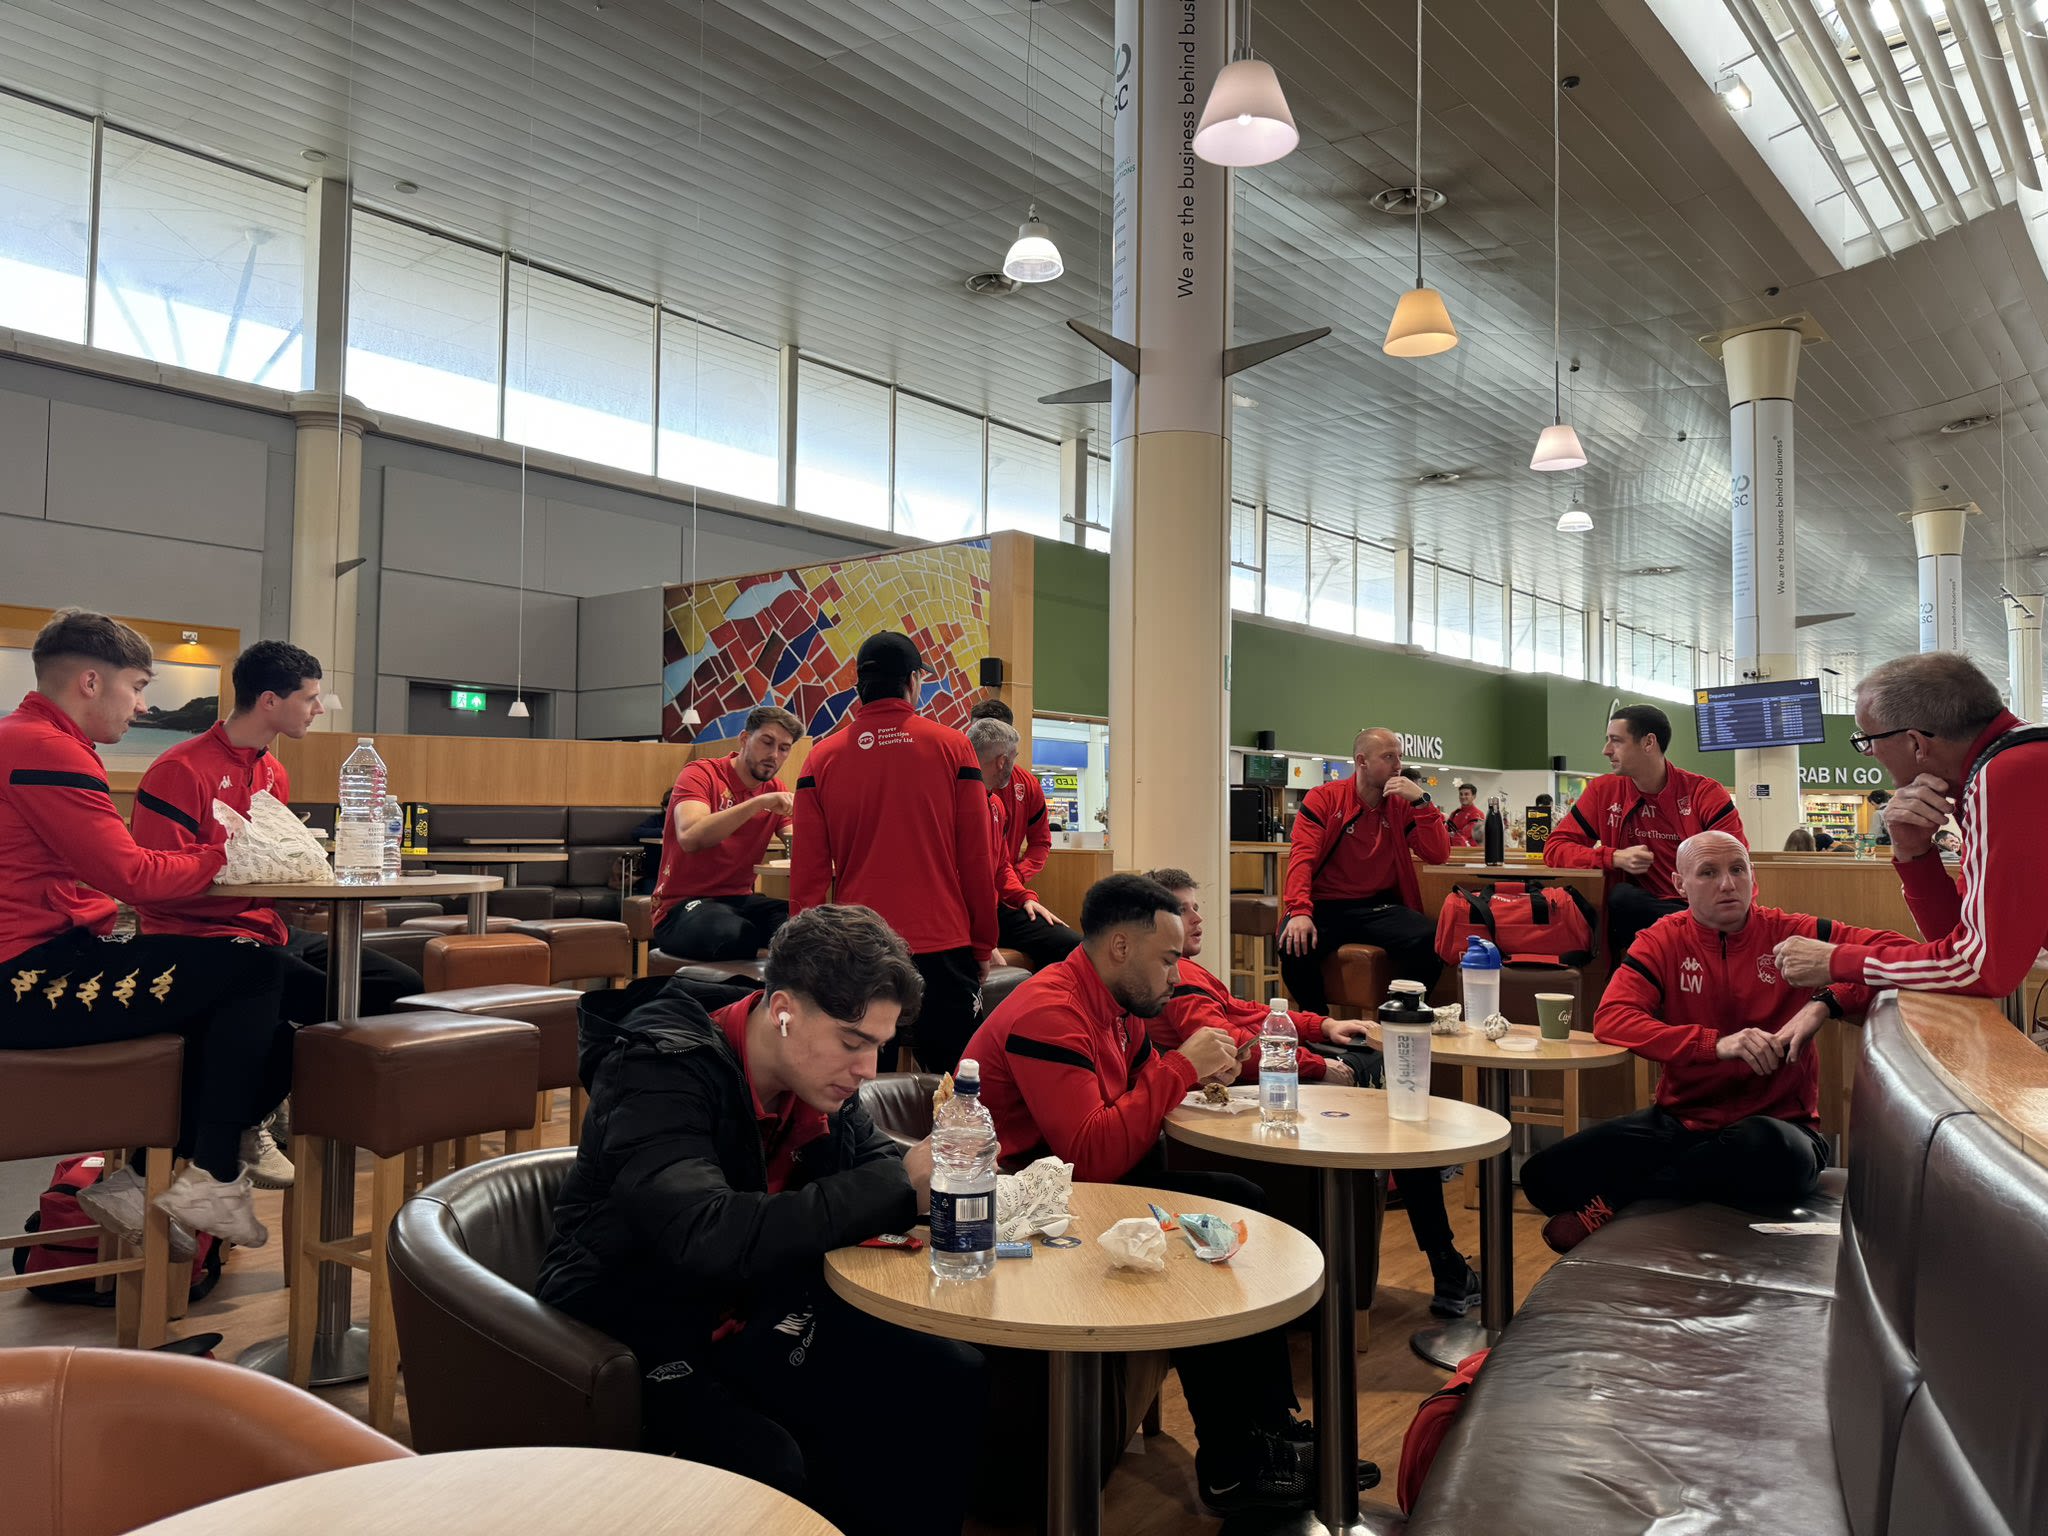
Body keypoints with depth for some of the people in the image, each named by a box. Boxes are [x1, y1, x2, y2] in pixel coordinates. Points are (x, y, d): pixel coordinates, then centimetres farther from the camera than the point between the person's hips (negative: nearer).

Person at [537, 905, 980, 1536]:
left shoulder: (817, 1075, -2)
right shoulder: (661, 1071, -25)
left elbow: (877, 1165, 9)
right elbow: (709, 1239, -39)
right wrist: (900, 1188, -36)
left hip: (760, 1315, 7)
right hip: (644, 1336, -6)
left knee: (956, 1383, -8)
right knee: (769, 1465, -32)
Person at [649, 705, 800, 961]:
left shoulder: (777, 791, 10)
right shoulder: (701, 773, -7)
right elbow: (690, 837, -26)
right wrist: (758, 803, -31)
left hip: (740, 901, 5)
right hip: (682, 906, -5)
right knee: (736, 935, -38)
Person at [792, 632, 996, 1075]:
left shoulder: (822, 758, 2)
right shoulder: (952, 748, -2)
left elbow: (807, 871, 1)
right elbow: (978, 858, -1)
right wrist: (983, 945, 9)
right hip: (942, 946, -1)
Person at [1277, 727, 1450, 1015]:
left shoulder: (1402, 805, 9)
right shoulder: (1324, 798, 0)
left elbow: (1438, 855, 0)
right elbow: (1302, 856, -10)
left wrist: (1421, 802, -11)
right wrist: (1299, 912, -25)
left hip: (1381, 907, 2)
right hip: (1326, 905, -2)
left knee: (1430, 942, -26)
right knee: (1295, 946, -32)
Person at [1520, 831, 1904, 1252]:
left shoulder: (1792, 934, -1)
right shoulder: (1663, 940, 1)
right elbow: (1611, 1018, -14)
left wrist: (1824, 1002, -23)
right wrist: (1717, 1044, -27)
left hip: (1775, 1121, 0)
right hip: (1680, 1119, 1)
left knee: (1773, 1151, -40)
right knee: (1545, 1175, -20)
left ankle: (1611, 1203, -18)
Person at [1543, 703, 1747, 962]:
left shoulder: (1704, 793, 2)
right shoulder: (1603, 791, 7)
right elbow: (1555, 848, 4)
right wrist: (1616, 858, -13)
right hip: (1637, 912, 3)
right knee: (1621, 896, -33)